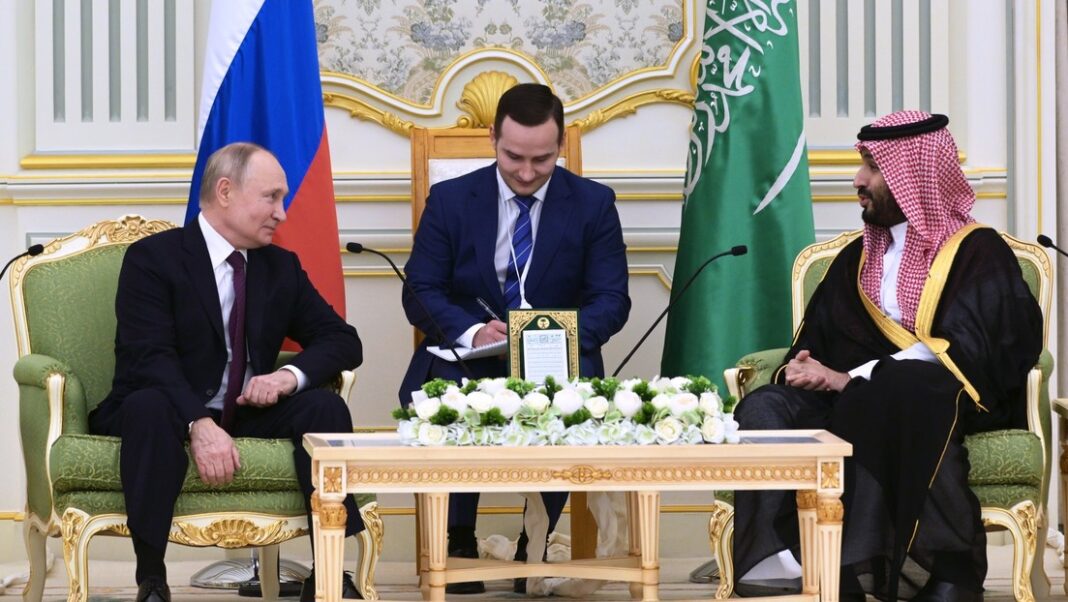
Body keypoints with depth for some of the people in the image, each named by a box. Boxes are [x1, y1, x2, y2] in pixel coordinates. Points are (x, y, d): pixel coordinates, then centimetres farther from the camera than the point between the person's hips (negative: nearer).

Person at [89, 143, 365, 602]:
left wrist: (291, 374, -16)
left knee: (325, 406, -19)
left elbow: (343, 341, 7)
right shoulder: (152, 259, -8)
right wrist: (199, 424, -38)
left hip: (249, 413, 5)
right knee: (150, 405, -37)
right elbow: (149, 357, -21)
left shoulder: (282, 267, 11)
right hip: (172, 411, -5)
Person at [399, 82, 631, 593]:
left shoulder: (593, 203, 5)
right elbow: (420, 293, -1)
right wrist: (471, 332, -22)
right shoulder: (450, 200, 4)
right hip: (467, 356, 0)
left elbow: (612, 300, 0)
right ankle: (458, 541, -17)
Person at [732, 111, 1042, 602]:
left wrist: (848, 380, -18)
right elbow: (813, 343, 19)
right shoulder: (857, 259, 23)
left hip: (949, 406, -5)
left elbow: (963, 353, -12)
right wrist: (803, 370, -7)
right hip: (854, 406, 6)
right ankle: (779, 557, -41)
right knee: (765, 406, -23)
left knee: (891, 394, -39)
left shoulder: (978, 253, 3)